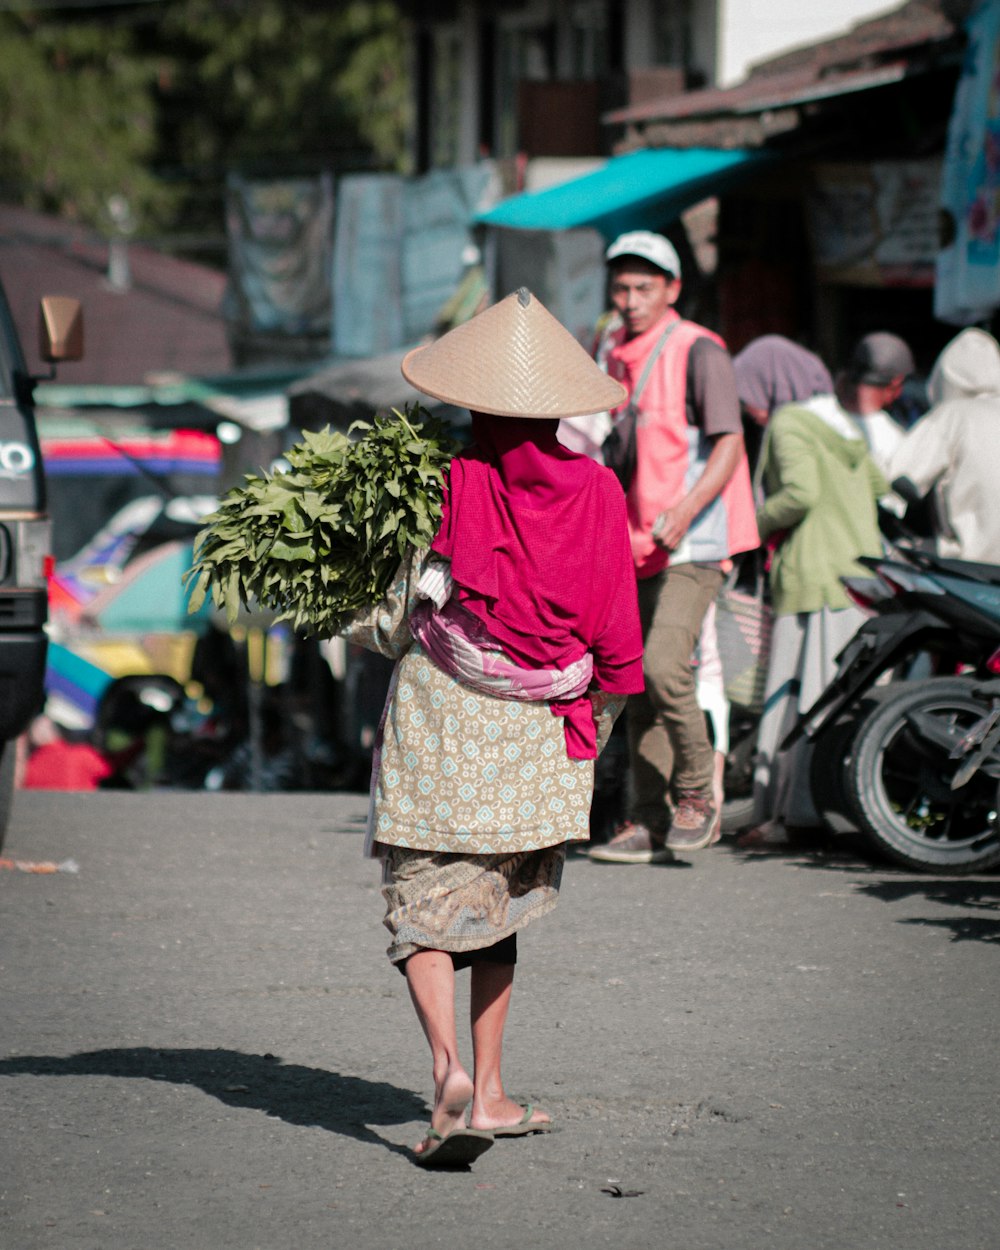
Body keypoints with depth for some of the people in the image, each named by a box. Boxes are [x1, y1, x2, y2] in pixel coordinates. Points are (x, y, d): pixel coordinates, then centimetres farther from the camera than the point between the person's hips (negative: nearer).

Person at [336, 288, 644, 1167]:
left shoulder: (452, 487, -10)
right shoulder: (597, 494, -2)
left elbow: (399, 622, -5)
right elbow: (619, 638, 2)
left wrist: (359, 630, 14)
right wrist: (599, 717, 15)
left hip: (442, 719, -3)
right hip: (539, 736, 3)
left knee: (425, 909, 1)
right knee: (500, 911, 18)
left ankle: (450, 1067, -20)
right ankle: (489, 1089, 19)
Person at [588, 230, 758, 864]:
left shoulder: (699, 352, -8)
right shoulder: (618, 357, 15)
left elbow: (729, 446, -16)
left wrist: (683, 513, -28)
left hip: (694, 545, -8)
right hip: (638, 549, 8)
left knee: (663, 664, -21)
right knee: (638, 683, 6)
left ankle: (698, 796, -6)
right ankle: (648, 823, 11)